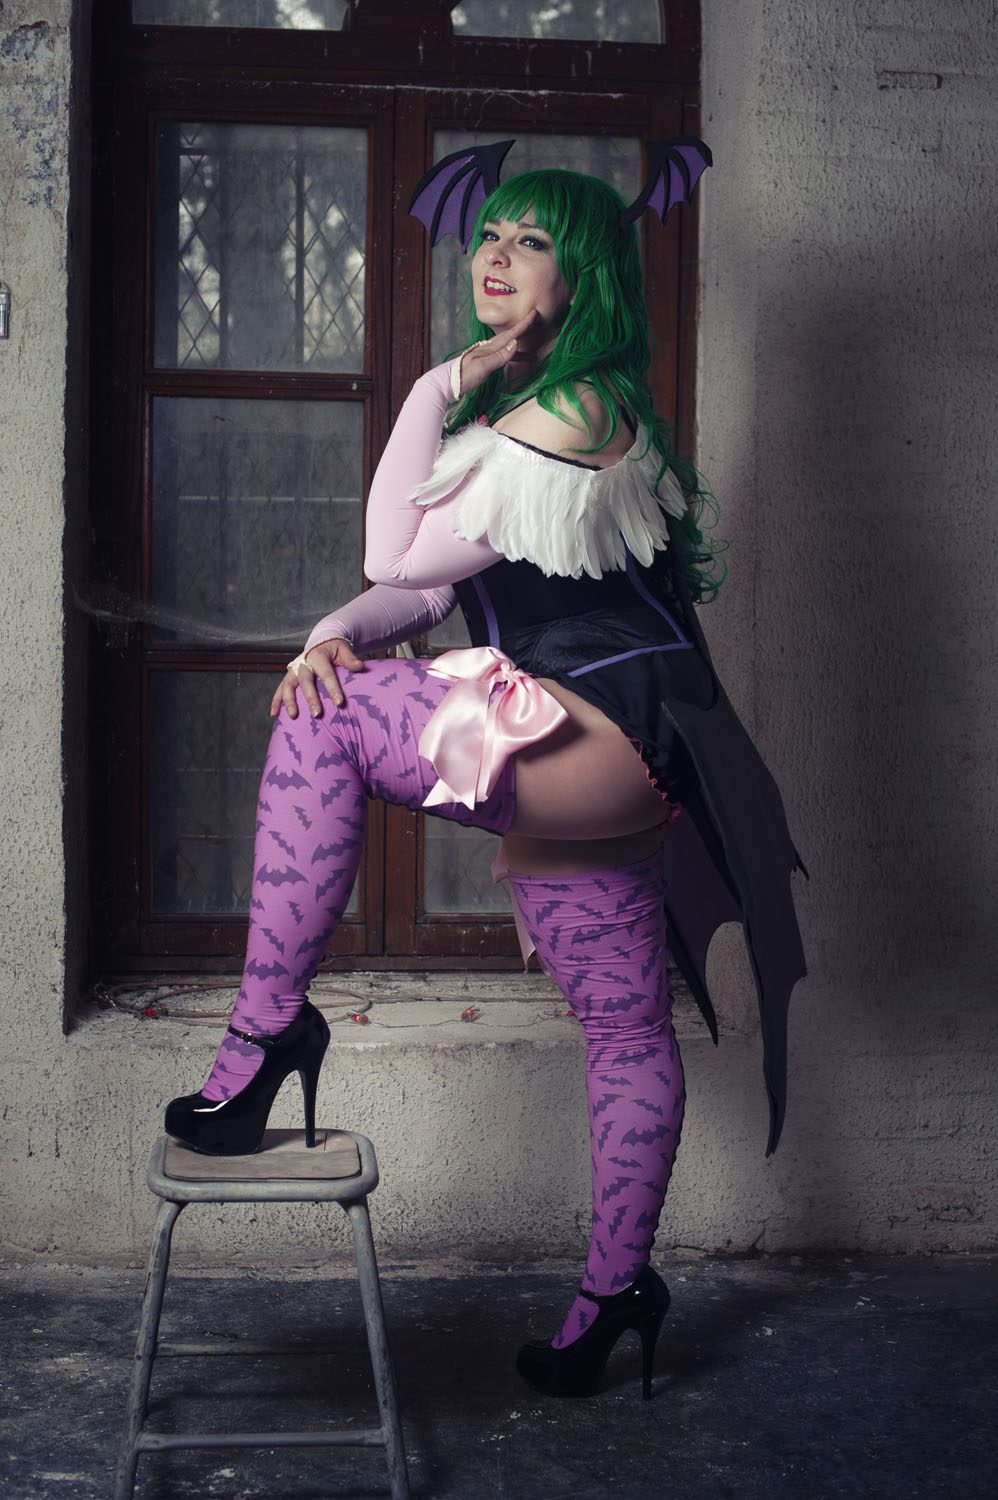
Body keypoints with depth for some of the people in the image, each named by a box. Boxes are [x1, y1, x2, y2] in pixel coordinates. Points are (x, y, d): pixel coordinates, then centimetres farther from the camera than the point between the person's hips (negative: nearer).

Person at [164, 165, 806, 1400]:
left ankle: (265, 1032, -12)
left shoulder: (571, 412, -12)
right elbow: (431, 578, 14)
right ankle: (616, 1289, 29)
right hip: (593, 762, 10)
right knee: (627, 1029, 16)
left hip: (611, 738, -10)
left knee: (321, 722, -18)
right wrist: (339, 633, -4)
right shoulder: (515, 406, 19)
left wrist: (438, 391, -6)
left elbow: (400, 554, -11)